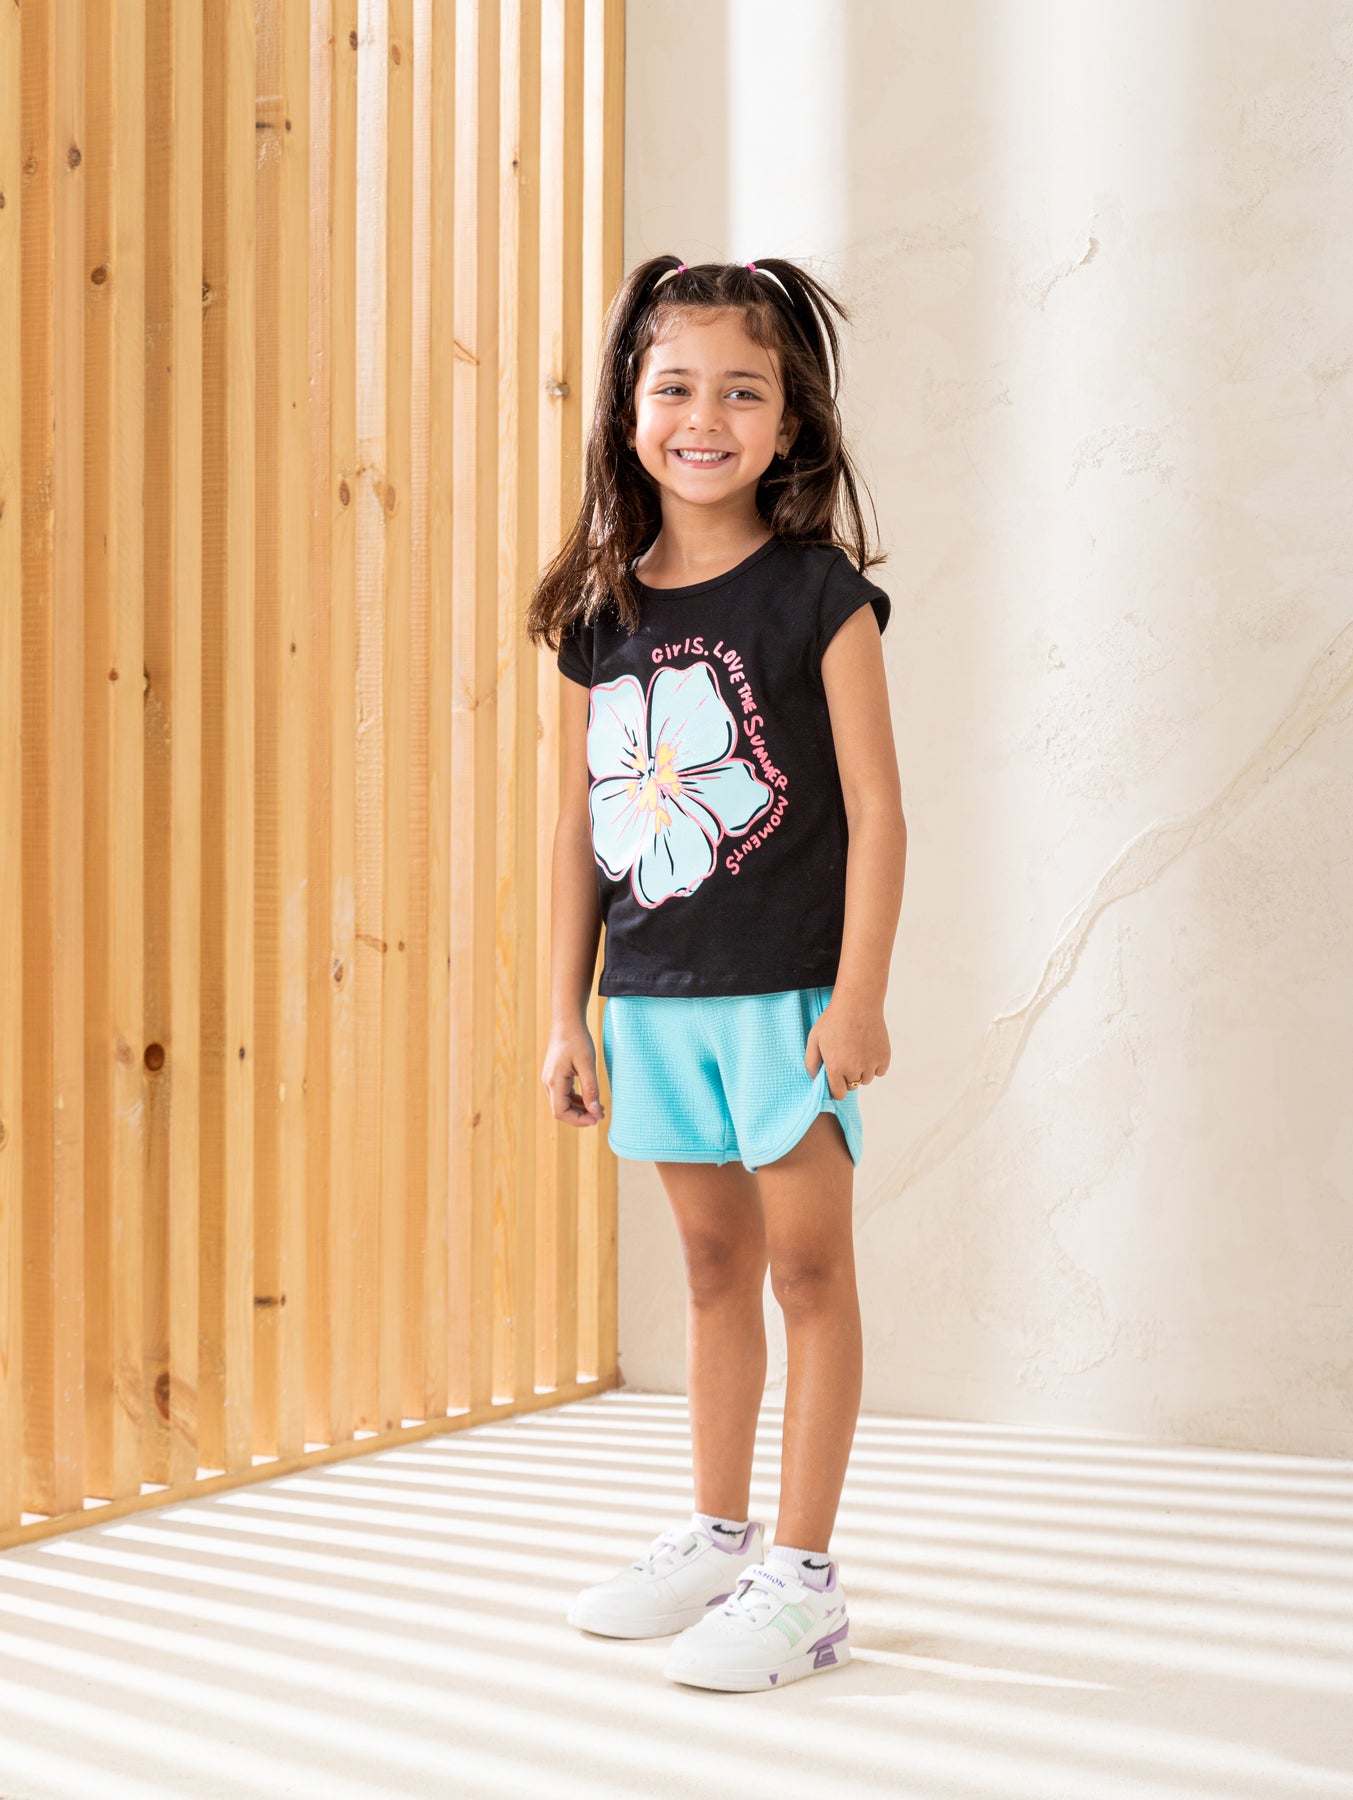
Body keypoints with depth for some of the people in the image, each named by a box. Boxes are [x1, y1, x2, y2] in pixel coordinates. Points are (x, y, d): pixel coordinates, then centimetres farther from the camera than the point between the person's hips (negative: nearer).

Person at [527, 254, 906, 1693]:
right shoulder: (599, 616, 5)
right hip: (654, 999, 5)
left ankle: (803, 1577, 8)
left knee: (806, 1261, 1)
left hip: (787, 992, -5)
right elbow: (578, 827, 9)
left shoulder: (820, 598, -7)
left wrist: (859, 996, -14)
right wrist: (565, 1012, 9)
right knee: (713, 1262, 15)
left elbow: (874, 811, -9)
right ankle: (718, 1537, 28)